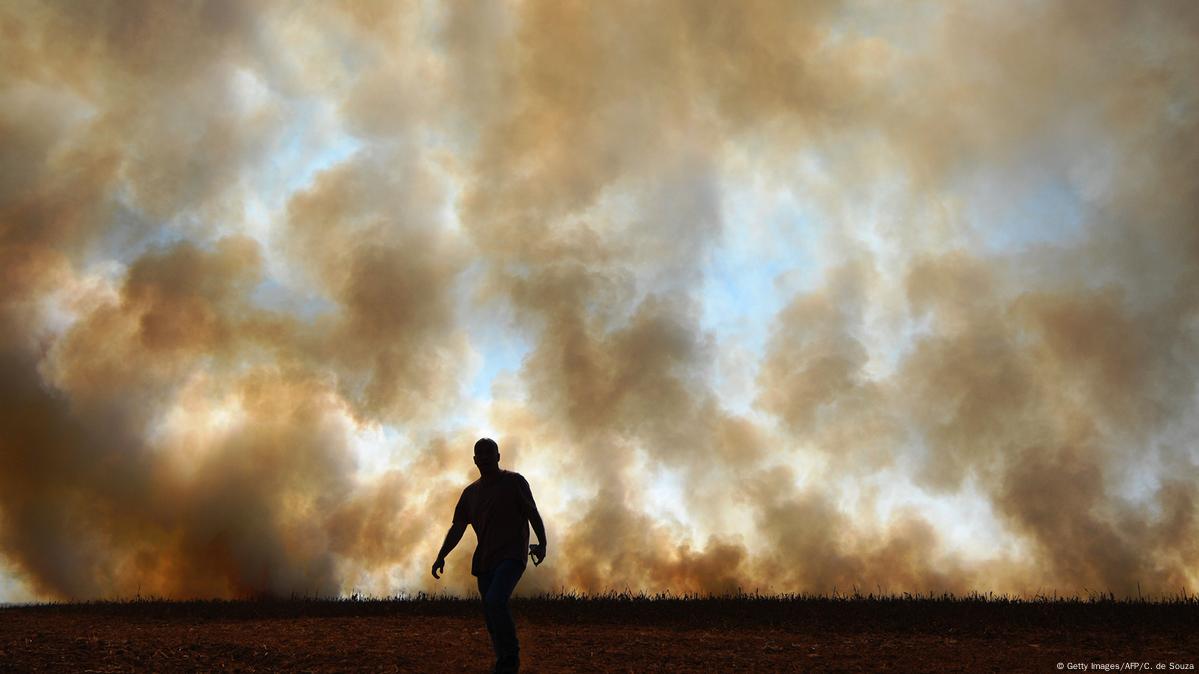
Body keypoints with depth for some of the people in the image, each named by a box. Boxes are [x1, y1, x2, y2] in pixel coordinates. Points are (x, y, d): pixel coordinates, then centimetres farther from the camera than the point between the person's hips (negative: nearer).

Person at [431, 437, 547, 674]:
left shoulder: (514, 481, 1)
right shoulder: (470, 492, 15)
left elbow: (533, 514, -2)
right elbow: (457, 528, 13)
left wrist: (542, 544, -14)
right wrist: (441, 556, 3)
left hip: (511, 556, -6)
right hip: (484, 561, 6)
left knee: (495, 601, -25)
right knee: (491, 618, 5)